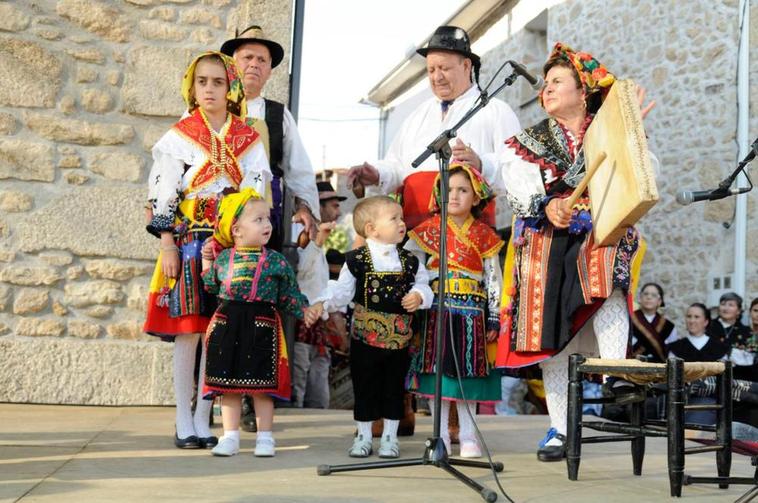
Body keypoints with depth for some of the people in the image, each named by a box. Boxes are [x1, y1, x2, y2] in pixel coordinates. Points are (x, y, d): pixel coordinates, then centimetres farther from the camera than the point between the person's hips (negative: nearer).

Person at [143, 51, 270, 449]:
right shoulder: (179, 136, 4)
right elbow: (162, 195, 0)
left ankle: (202, 420, 11)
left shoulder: (248, 140, 9)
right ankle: (183, 424, 7)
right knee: (187, 330, -2)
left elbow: (257, 194, 6)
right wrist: (167, 246, -8)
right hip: (187, 242, -2)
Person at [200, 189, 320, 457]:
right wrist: (206, 262, 9)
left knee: (262, 385, 5)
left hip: (262, 326, -2)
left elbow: (289, 296, 5)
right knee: (228, 385, 7)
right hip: (227, 325, 2)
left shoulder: (276, 261, 0)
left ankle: (264, 437, 17)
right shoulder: (223, 258, 4)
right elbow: (211, 288, 14)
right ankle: (230, 436, 18)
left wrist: (305, 311, -8)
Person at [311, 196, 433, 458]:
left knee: (394, 388, 10)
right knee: (364, 388, 8)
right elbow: (342, 291, -4)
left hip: (399, 338, 2)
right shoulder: (356, 260, -6)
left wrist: (419, 296, -13)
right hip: (365, 337, -2)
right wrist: (323, 303, -19)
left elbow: (423, 285, 8)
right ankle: (363, 436, 21)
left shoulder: (410, 261, 2)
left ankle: (390, 437, 23)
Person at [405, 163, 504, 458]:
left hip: (471, 311, 0)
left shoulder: (484, 235, 7)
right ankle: (440, 435, 10)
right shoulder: (428, 230, 5)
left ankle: (468, 436, 12)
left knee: (467, 370, 4)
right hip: (435, 309, 0)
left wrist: (494, 319, 2)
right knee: (437, 368, 1)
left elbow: (494, 279, 6)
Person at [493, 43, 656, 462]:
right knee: (552, 334, -2)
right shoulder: (529, 142, 17)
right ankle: (560, 429, 5)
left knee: (607, 289, -31)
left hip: (599, 235, -1)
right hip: (546, 242, 1)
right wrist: (546, 205, -19)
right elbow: (516, 186, -1)